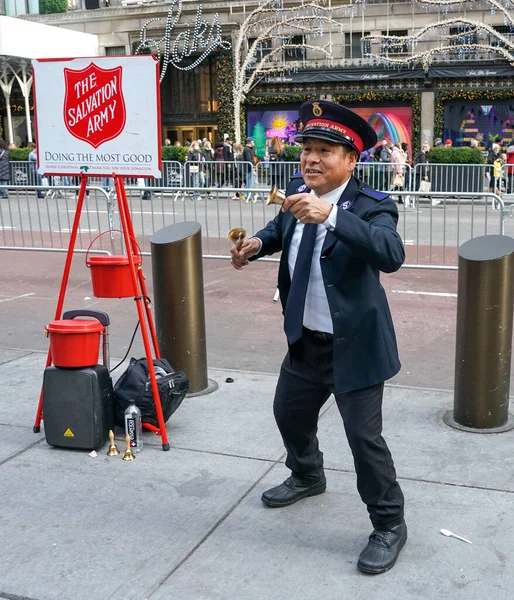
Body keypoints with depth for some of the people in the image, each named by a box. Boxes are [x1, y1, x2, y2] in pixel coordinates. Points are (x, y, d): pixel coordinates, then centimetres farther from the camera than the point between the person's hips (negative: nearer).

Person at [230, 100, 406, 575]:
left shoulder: (371, 207, -22)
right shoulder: (297, 190, -2)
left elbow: (392, 255, -43)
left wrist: (331, 215, -52)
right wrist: (257, 244, 0)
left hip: (354, 345, -7)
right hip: (305, 340, 8)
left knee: (364, 436, -1)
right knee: (289, 414, 23)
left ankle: (389, 526, 22)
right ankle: (307, 477, 53)